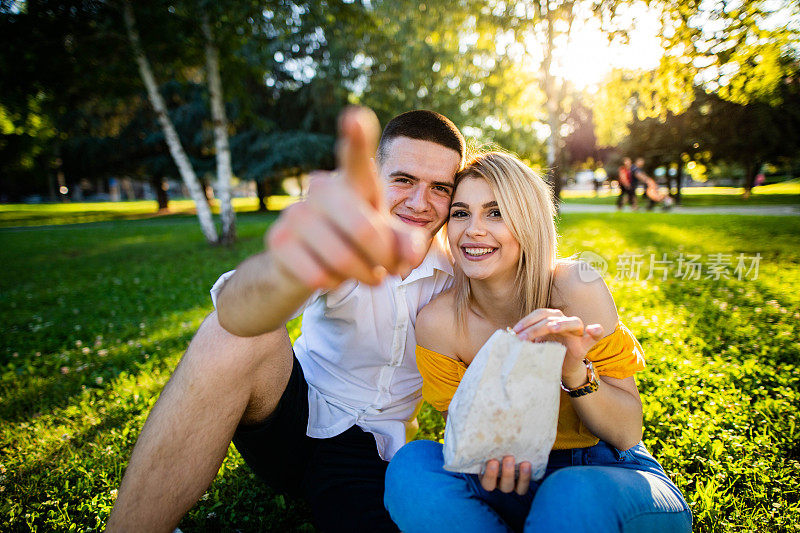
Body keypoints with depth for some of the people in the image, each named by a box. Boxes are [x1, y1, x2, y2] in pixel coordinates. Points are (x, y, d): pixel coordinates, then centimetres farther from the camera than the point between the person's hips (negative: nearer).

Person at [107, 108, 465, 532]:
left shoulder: (457, 271, -5)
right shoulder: (339, 241, -14)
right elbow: (236, 308, -36)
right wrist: (286, 269, -59)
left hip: (368, 450, 1)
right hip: (295, 415, 0)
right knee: (236, 333, -29)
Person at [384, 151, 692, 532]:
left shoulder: (576, 287, -21)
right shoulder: (437, 322, -17)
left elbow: (627, 434, -14)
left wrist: (574, 372, -35)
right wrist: (487, 456, -28)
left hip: (606, 472, -2)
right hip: (520, 476, 3)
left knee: (573, 494, -37)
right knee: (413, 465, -25)